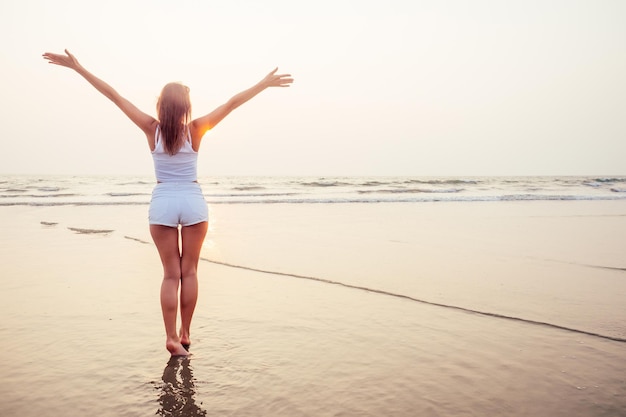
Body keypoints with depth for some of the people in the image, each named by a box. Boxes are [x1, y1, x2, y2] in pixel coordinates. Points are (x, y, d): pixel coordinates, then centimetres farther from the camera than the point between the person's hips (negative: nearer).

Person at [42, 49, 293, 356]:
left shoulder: (152, 129, -6)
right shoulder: (195, 130, -8)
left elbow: (114, 96, -4)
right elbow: (232, 103, -7)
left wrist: (77, 67, 1)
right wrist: (265, 84, -2)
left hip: (162, 203, 1)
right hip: (193, 202, 0)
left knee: (171, 273, 7)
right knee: (189, 271, 10)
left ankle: (172, 337, 6)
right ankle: (184, 334, 19)